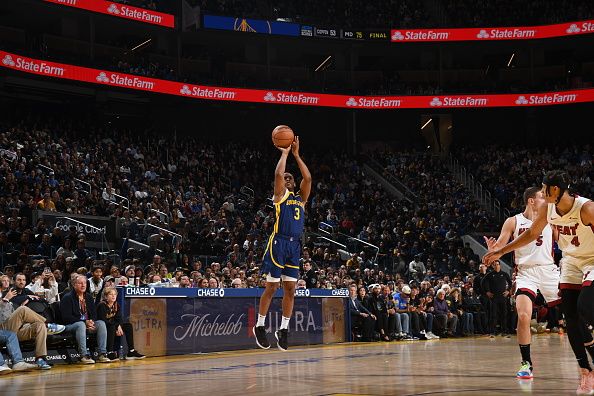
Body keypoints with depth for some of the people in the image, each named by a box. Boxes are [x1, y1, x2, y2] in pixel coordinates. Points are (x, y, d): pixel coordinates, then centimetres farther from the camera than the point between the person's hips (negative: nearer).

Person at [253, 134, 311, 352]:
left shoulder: (301, 197, 18)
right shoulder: (280, 195, 3)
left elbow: (308, 177, 6)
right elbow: (278, 173, -13)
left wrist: (296, 154, 8)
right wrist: (285, 153, 0)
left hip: (294, 245, 6)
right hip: (278, 243, -6)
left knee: (290, 288, 4)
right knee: (272, 287, -3)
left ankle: (283, 329, 11)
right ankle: (259, 326, 8)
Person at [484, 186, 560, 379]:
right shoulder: (513, 222, 0)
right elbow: (499, 247, -4)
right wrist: (492, 250, -24)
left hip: (549, 270, 3)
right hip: (525, 272, -3)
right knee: (523, 316, -19)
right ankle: (526, 364, -7)